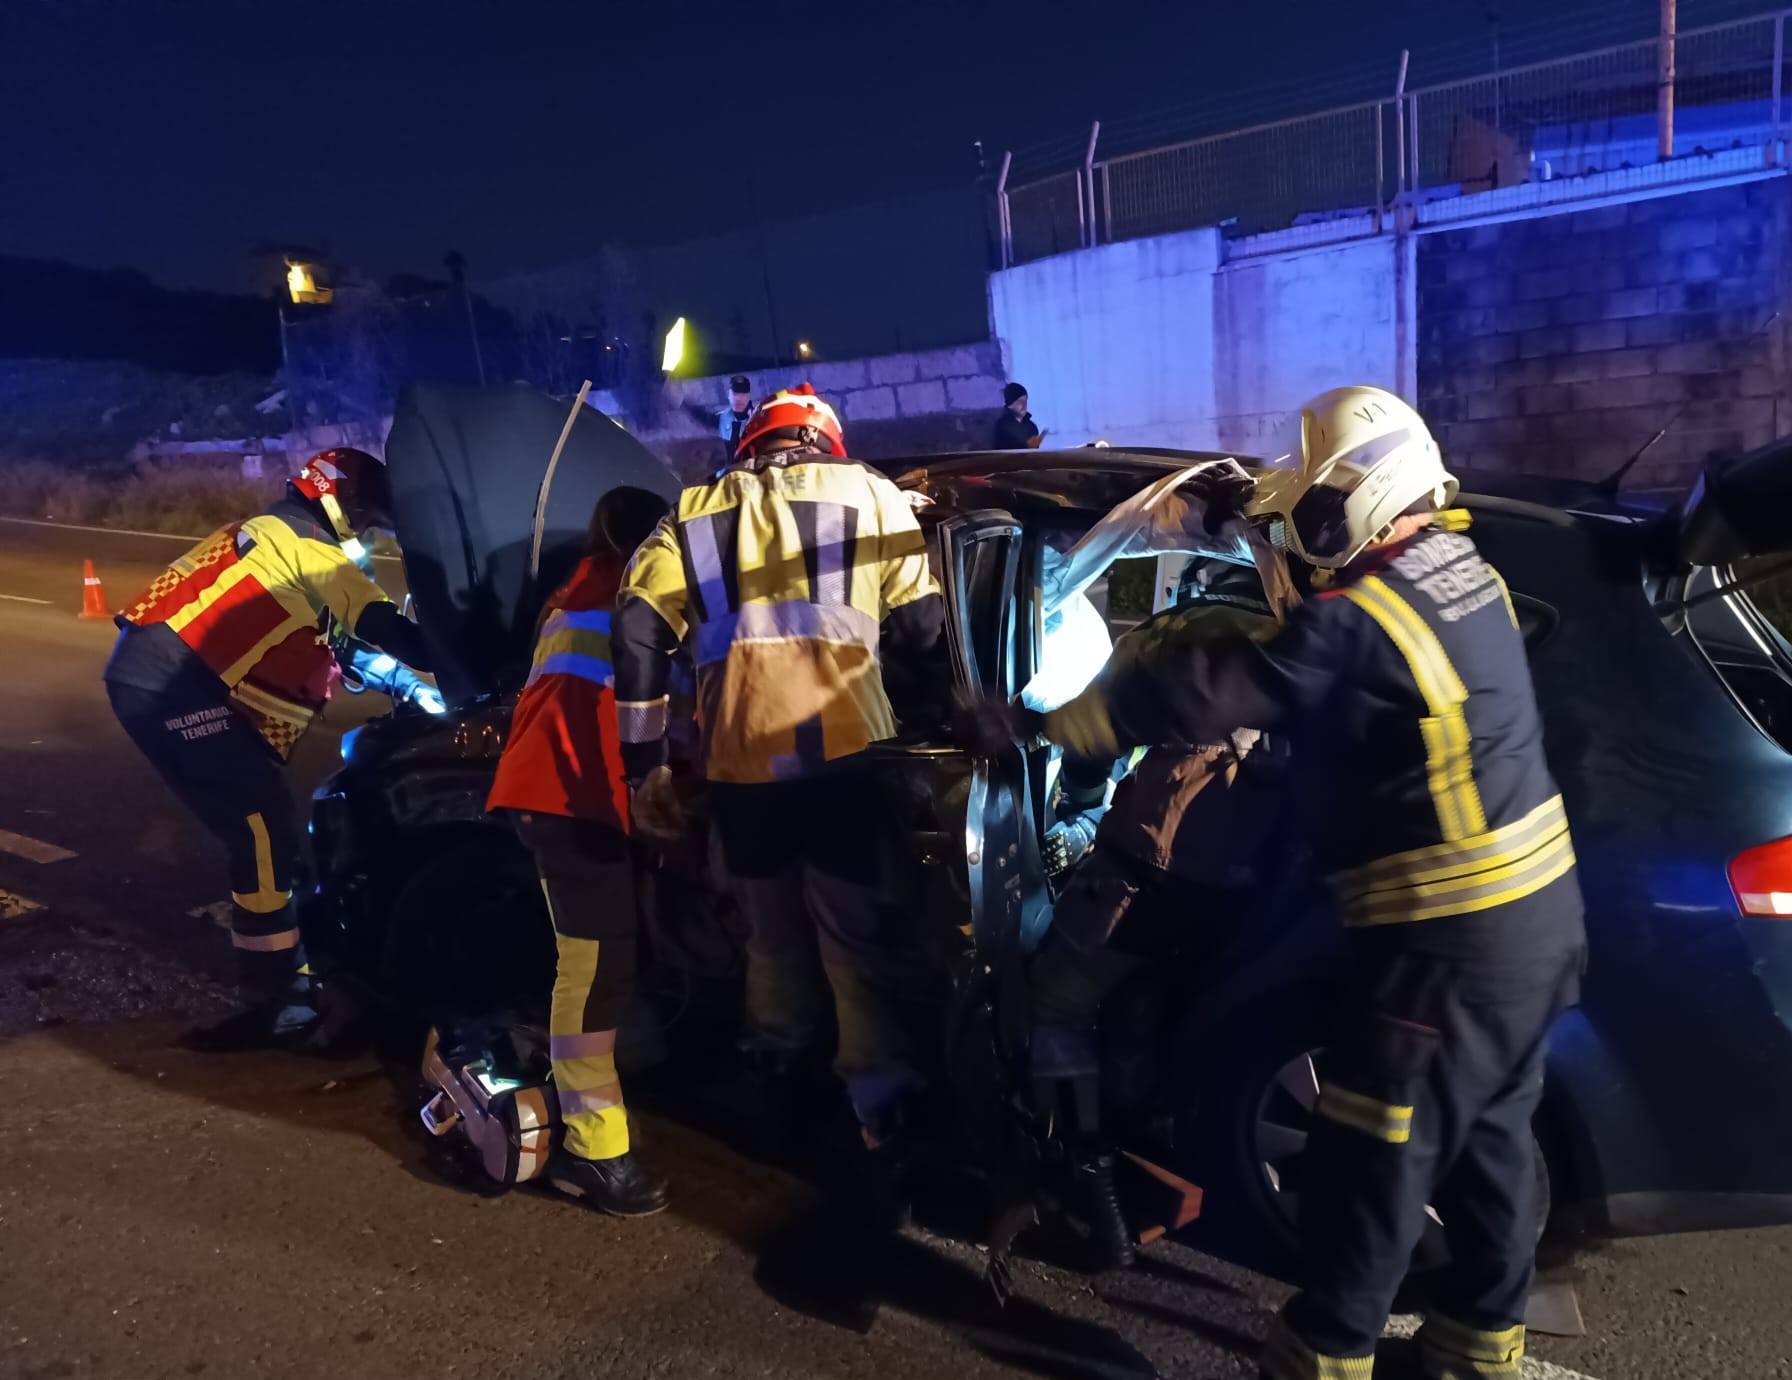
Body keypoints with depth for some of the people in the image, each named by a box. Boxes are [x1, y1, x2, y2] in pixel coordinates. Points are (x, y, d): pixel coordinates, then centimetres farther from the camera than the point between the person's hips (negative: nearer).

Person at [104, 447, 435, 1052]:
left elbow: (320, 646, 30)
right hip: (176, 685, -10)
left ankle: (283, 971, 24)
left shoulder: (273, 536, 25)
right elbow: (386, 629, -11)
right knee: (265, 832, -10)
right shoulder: (310, 550, -5)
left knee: (259, 828, 15)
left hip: (153, 675, 10)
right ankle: (280, 1002, -6)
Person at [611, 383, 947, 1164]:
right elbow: (922, 631, 5)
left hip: (741, 766, 2)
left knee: (772, 938, 21)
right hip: (845, 755, -2)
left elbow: (638, 633, 7)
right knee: (862, 945, 8)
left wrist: (643, 758, 11)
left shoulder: (695, 513, 17)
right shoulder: (871, 495, 12)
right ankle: (884, 1114, 9)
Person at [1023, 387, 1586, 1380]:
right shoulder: (1465, 570, 7)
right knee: (1487, 1133, 21)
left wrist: (1052, 722, -13)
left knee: (1373, 1154, 5)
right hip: (1537, 906, 9)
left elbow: (1204, 693, -21)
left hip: (1449, 938, -9)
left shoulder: (1359, 621, -22)